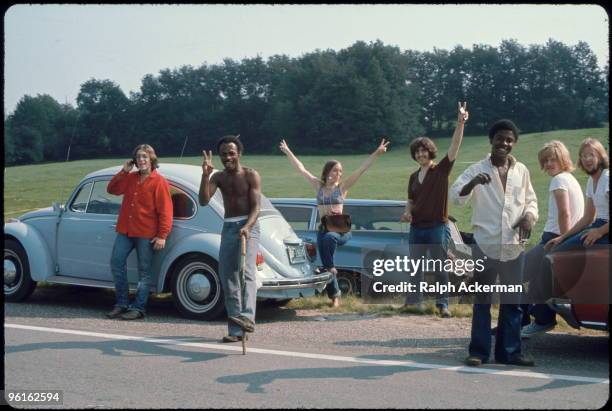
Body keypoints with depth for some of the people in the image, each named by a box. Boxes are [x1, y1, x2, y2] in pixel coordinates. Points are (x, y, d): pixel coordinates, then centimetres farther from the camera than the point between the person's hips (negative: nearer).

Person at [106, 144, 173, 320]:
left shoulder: (159, 182, -8)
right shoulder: (130, 178, 12)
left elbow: (165, 211, -11)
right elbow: (112, 189, 15)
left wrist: (162, 236, -16)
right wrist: (123, 171, 3)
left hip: (146, 234, -6)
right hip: (125, 230, 6)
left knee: (144, 270, 1)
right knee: (116, 263, 3)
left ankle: (138, 308, 7)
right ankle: (122, 304, 13)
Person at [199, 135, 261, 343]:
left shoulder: (251, 175, -3)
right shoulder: (218, 177, 8)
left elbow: (256, 206, -10)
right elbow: (203, 201, -6)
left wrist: (247, 227, -28)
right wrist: (205, 174, -19)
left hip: (248, 225, -5)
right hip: (228, 226, 5)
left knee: (246, 269, -25)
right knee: (227, 277, 2)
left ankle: (247, 317, -38)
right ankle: (236, 330, 7)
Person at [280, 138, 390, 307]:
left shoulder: (342, 187, 1)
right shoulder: (319, 186, 7)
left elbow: (362, 169, -6)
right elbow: (301, 169, 9)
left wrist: (376, 153, -13)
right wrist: (288, 152, 8)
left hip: (341, 230, -3)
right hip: (323, 229, 3)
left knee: (329, 238, -37)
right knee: (326, 266, -1)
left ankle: (331, 268, -21)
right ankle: (335, 295, 11)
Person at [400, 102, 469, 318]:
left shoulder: (441, 170, -5)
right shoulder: (414, 177, 10)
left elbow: (454, 148, -18)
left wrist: (460, 124, -31)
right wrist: (407, 212, -2)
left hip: (438, 227, -5)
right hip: (417, 228, 5)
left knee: (440, 267, -1)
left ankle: (443, 304, 4)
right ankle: (413, 302, 19)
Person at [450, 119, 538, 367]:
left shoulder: (521, 171, 7)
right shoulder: (477, 170, -4)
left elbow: (531, 200, 17)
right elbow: (456, 197, -13)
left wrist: (530, 216, -5)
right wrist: (472, 183, -33)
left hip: (514, 246, 3)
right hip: (485, 244, -3)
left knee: (512, 302, 9)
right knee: (482, 301, 4)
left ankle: (509, 351, 18)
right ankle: (478, 351, 10)